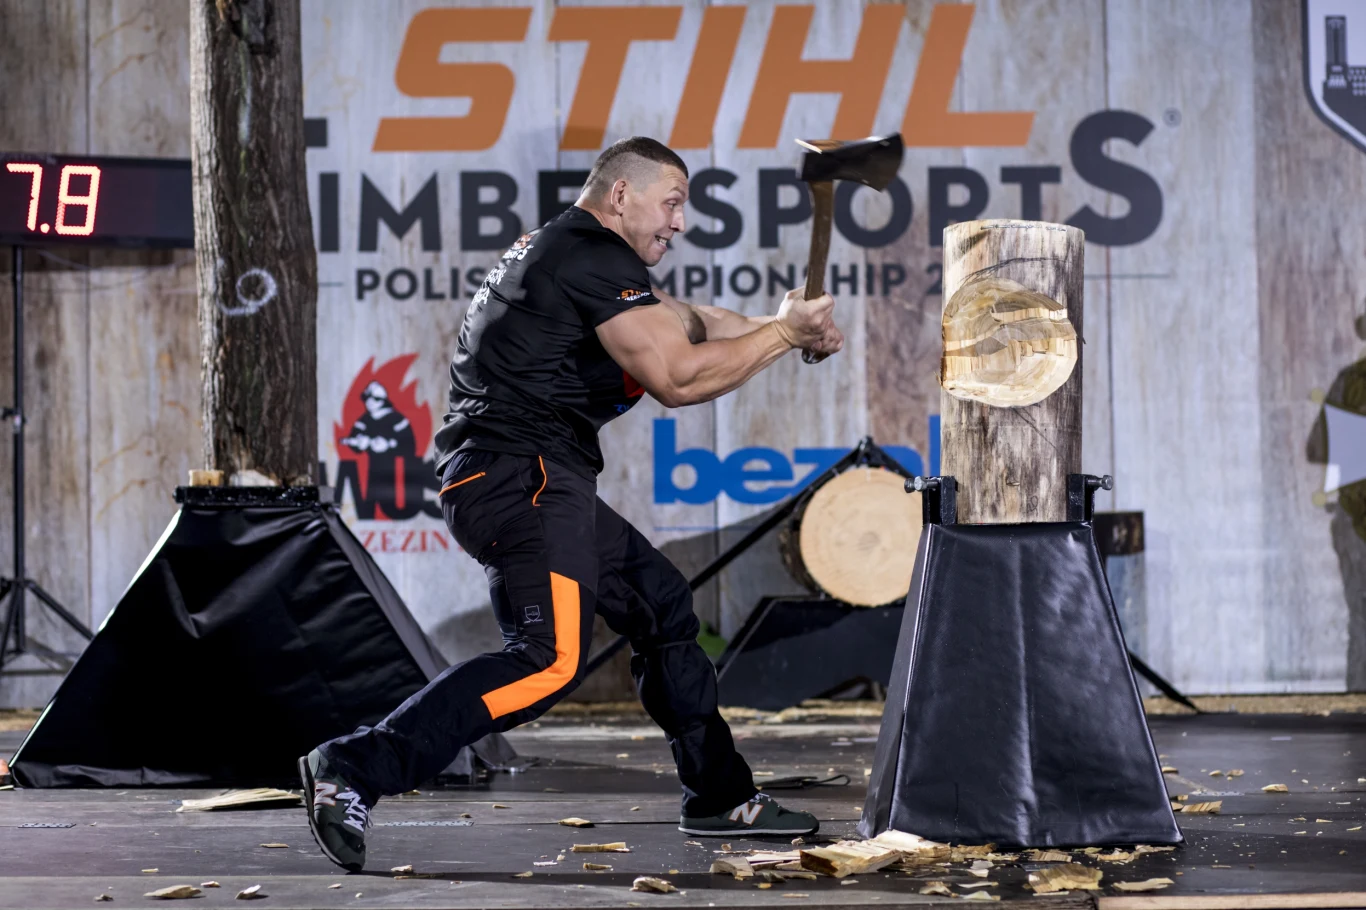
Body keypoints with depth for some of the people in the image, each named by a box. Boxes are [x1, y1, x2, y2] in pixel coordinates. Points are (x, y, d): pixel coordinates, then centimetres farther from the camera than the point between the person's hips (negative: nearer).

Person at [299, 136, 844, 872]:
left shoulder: (562, 250, 23)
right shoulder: (595, 258, -10)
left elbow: (674, 321, 32)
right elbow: (676, 377, -16)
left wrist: (782, 328, 20)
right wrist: (781, 334, -4)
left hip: (533, 485, 12)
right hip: (519, 476, -12)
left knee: (660, 603, 19)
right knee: (551, 657, -23)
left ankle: (720, 798, 27)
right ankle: (355, 769, -30)